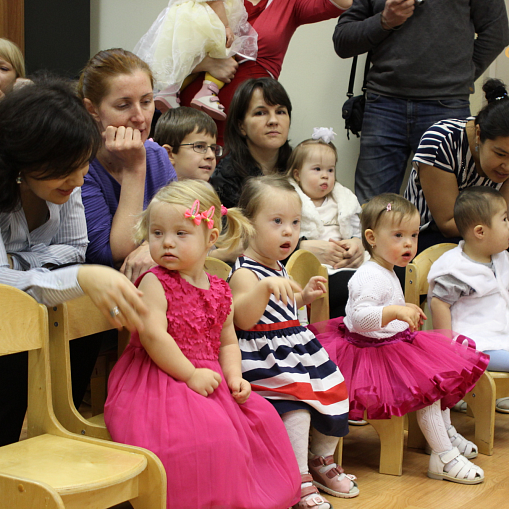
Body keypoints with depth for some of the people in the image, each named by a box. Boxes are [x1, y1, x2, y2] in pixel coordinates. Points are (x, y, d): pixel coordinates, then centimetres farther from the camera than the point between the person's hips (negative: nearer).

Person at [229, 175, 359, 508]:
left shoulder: (277, 268, 14)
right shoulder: (245, 274, -16)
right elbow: (244, 319, -31)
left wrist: (304, 297, 17)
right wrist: (265, 287, -43)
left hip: (296, 349, 10)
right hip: (266, 357, -10)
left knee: (332, 394, 11)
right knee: (295, 408, -25)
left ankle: (322, 462, 33)